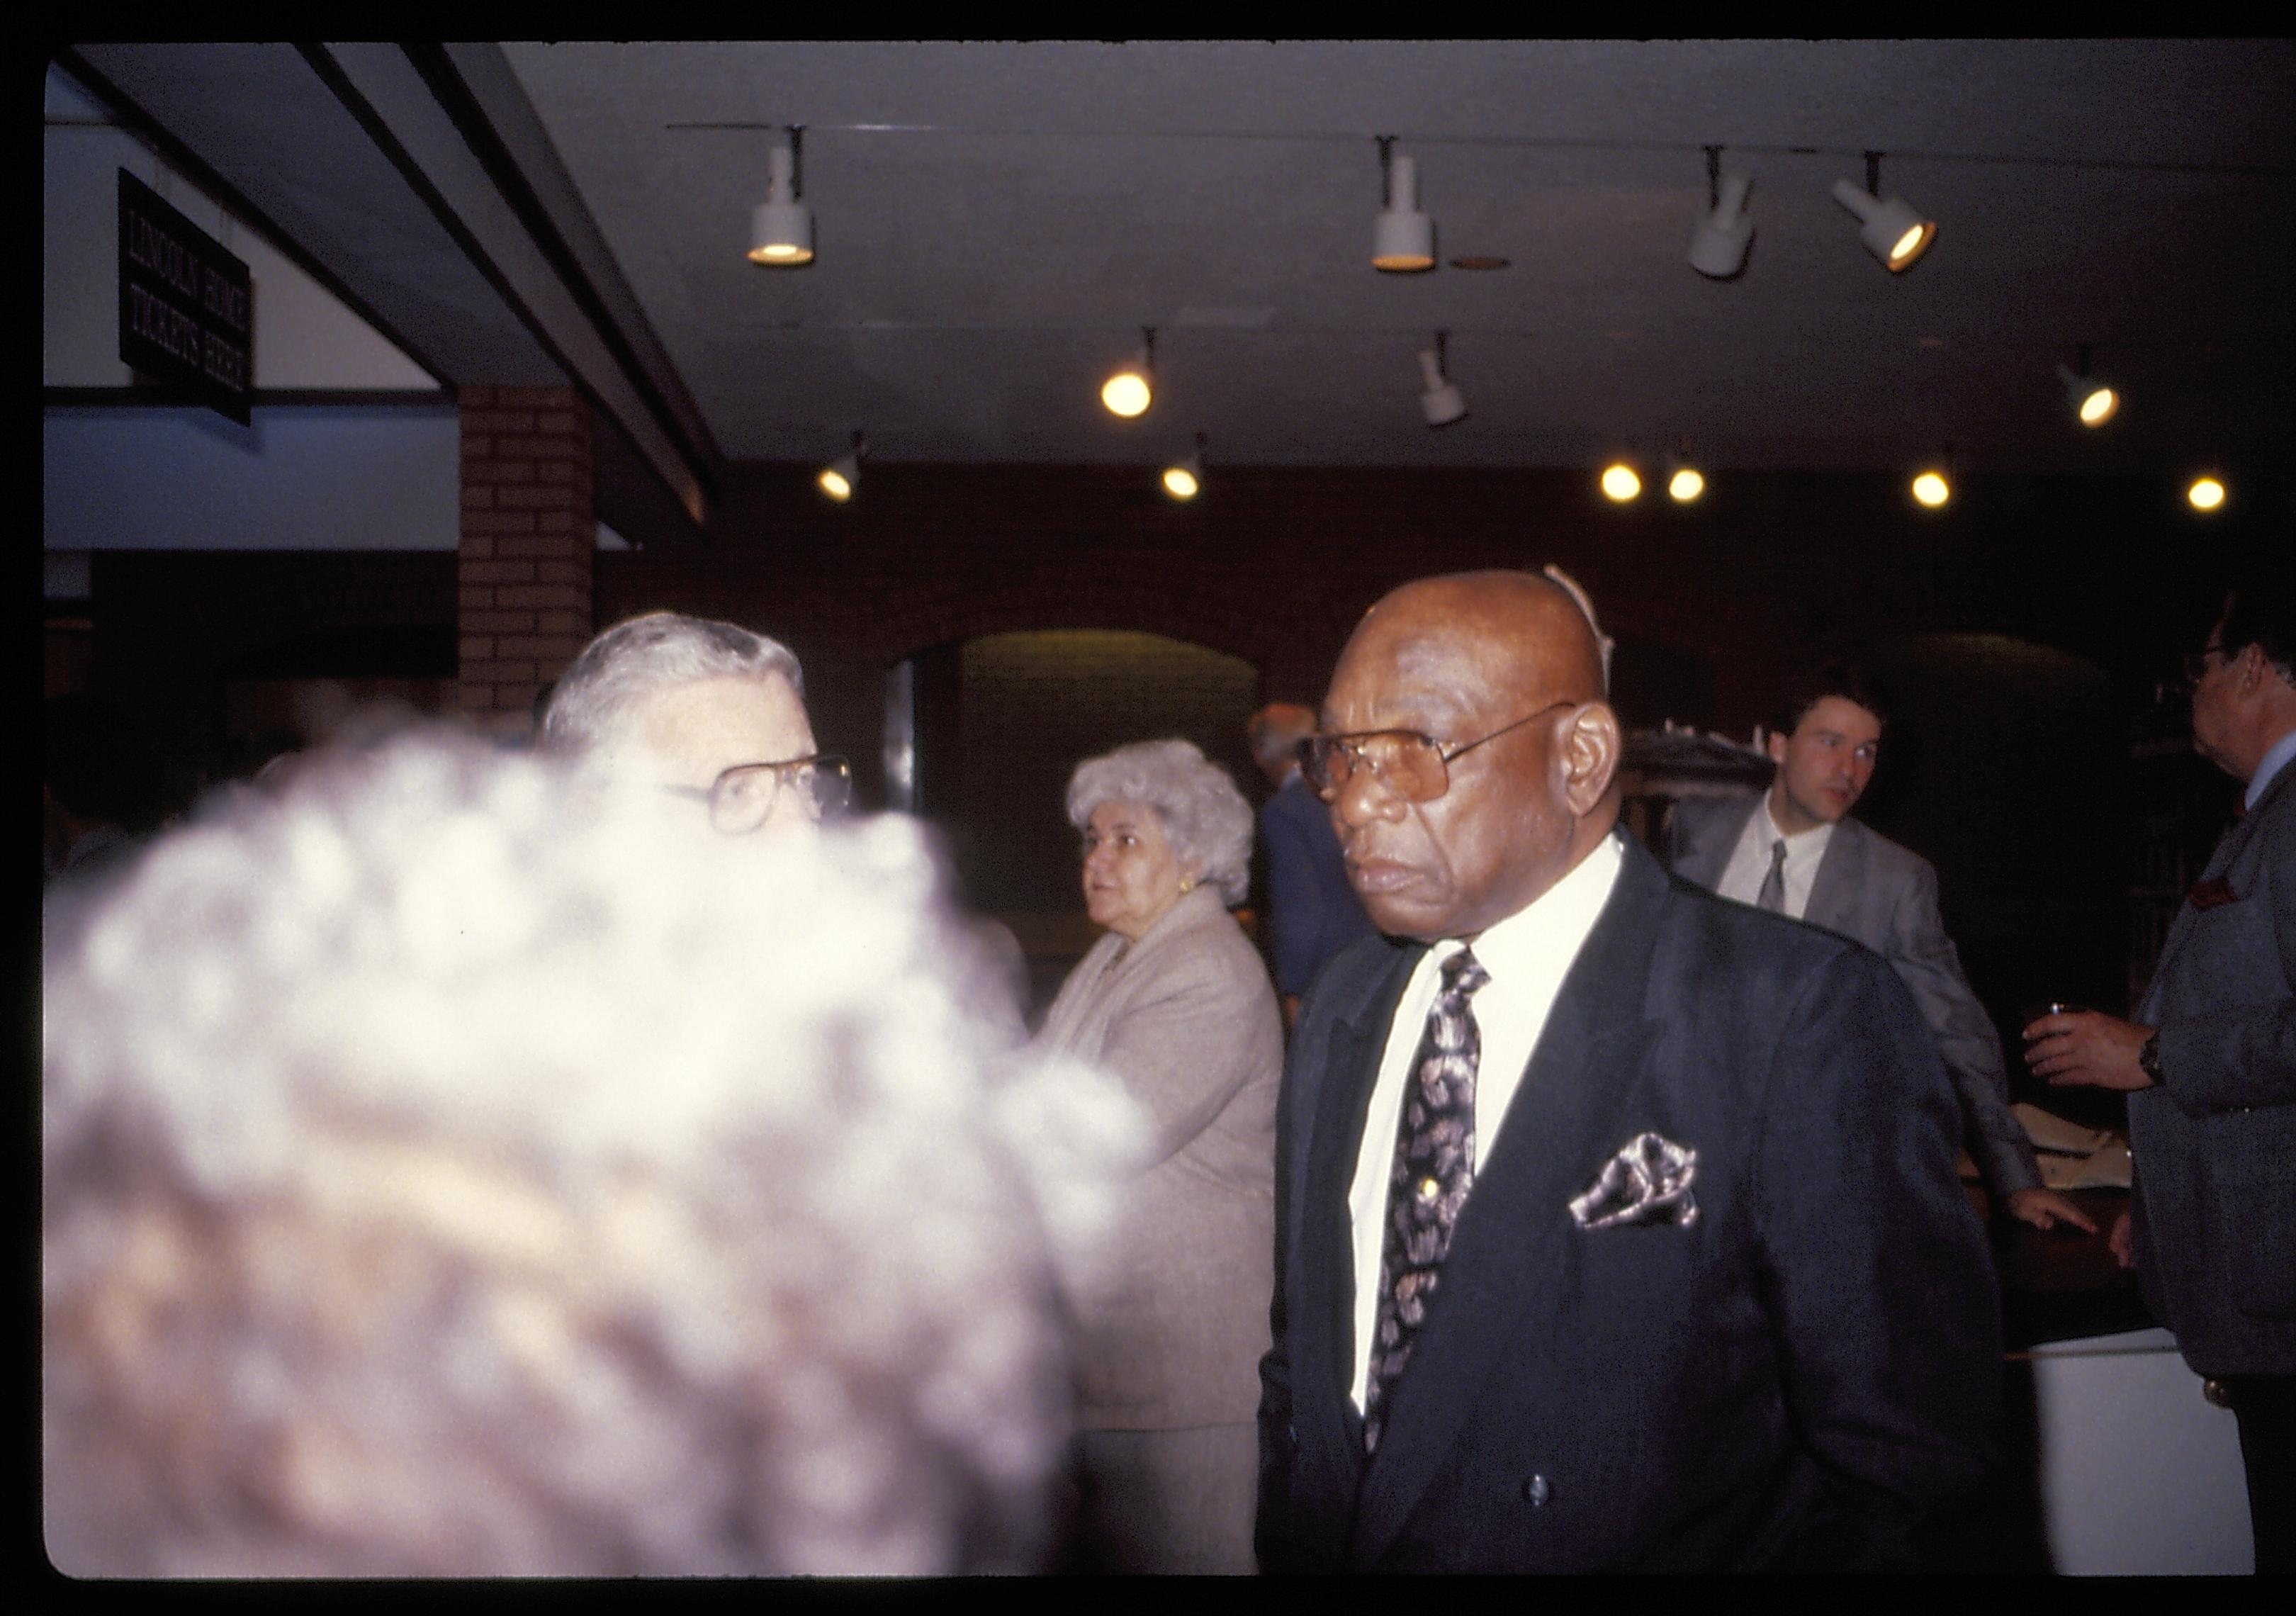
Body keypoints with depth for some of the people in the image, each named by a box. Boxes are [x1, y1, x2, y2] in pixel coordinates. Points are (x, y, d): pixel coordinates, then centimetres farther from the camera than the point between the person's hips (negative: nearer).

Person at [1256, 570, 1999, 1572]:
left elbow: (1897, 1462, -19)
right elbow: (1301, 1364, 6)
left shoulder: (1801, 1019, -20)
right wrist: (1284, 1549, -4)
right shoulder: (1340, 1010, 0)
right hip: (1335, 1549, 5)